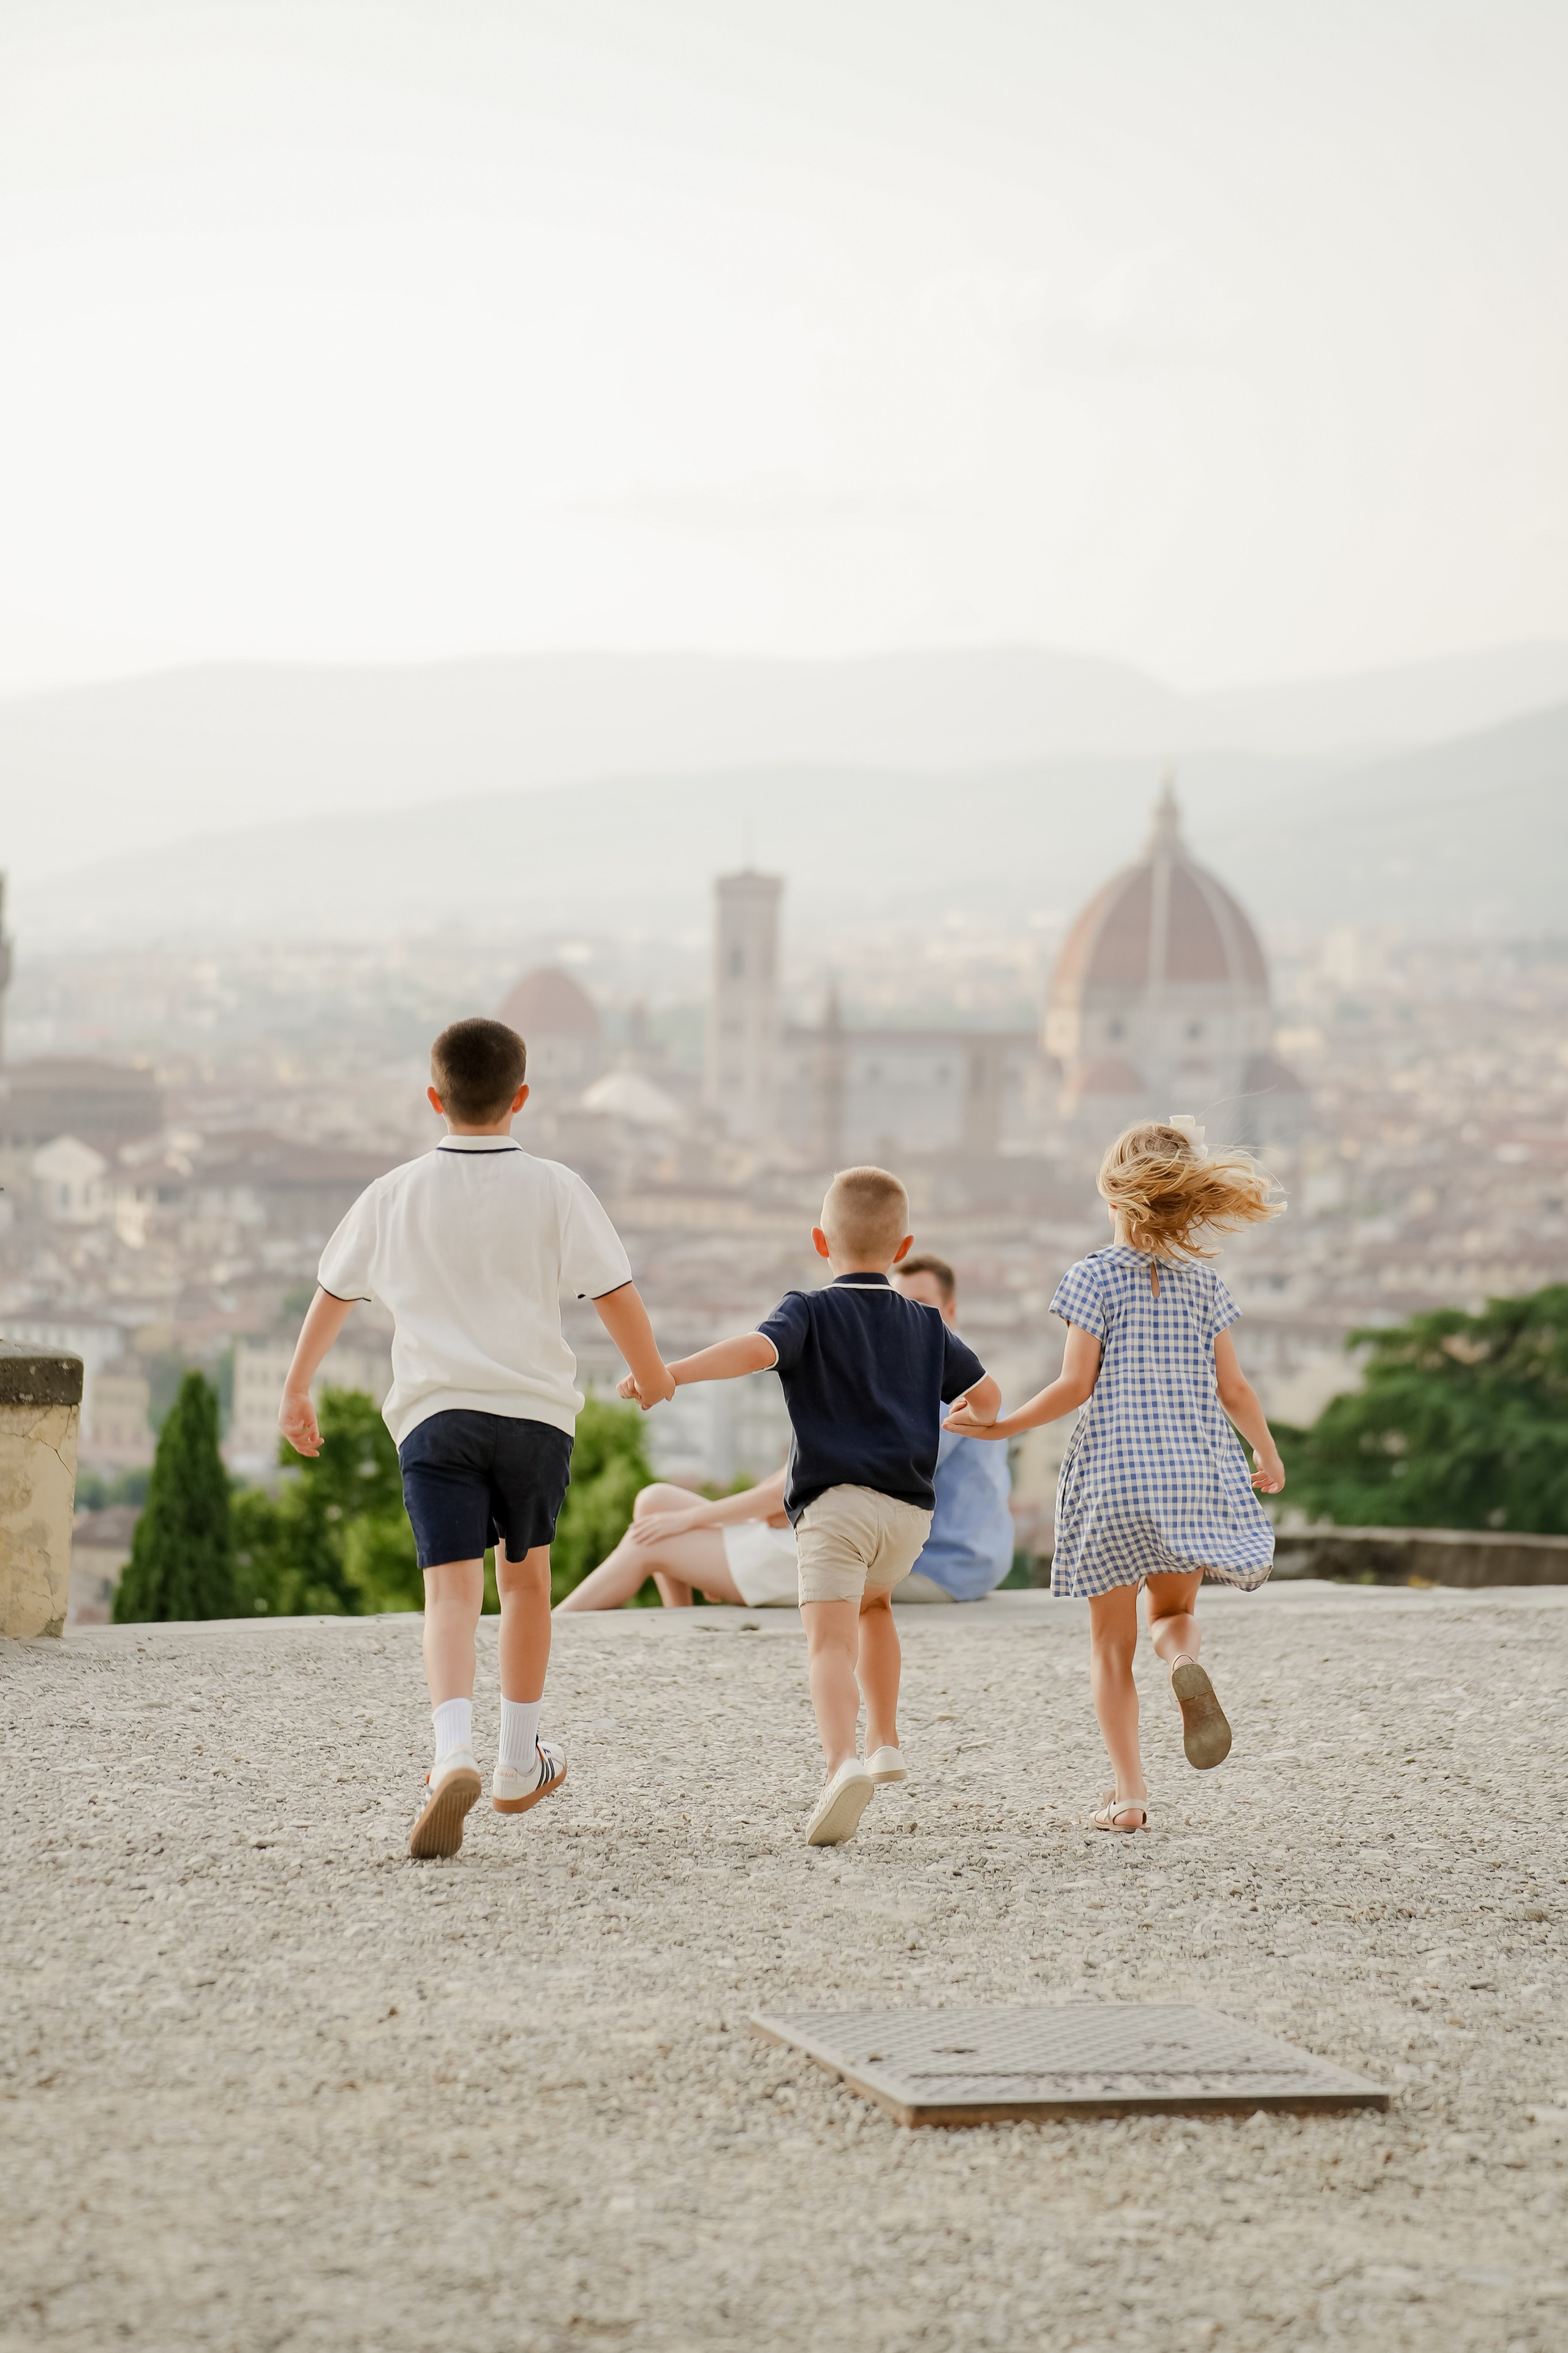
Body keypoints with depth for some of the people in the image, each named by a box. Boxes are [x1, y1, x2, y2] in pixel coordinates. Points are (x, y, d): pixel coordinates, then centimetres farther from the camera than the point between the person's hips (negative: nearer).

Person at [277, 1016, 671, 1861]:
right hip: (534, 1408, 0)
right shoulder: (554, 1189, 2)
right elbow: (616, 1294, 0)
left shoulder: (396, 1194, 8)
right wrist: (651, 1375, 17)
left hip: (434, 1412, 0)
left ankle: (453, 1753, -32)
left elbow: (333, 1293, 16)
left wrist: (296, 1391, 29)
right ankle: (518, 1764, 29)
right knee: (526, 1576, 19)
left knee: (453, 1589, -9)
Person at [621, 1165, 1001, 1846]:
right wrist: (976, 1419, 40)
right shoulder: (926, 1325, 15)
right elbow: (986, 1396, 16)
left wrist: (669, 1373, -23)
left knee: (831, 1640, -15)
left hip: (835, 1501, -5)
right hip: (909, 1508, 5)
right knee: (873, 1602, 32)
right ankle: (885, 1742, 30)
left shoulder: (812, 1312, 1)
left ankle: (842, 1762, -37)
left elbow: (757, 1348, -19)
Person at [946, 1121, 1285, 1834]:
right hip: (1194, 1469, 3)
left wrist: (1002, 1426, 3)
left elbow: (1075, 1385, -8)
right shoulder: (1204, 1282, 6)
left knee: (1111, 1641, 7)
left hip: (1113, 1469, -3)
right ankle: (1185, 1662, -19)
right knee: (1174, 1610, 19)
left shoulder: (1095, 1277, -4)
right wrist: (1268, 1454, 23)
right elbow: (1233, 1388, 7)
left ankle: (1128, 1792, 1)